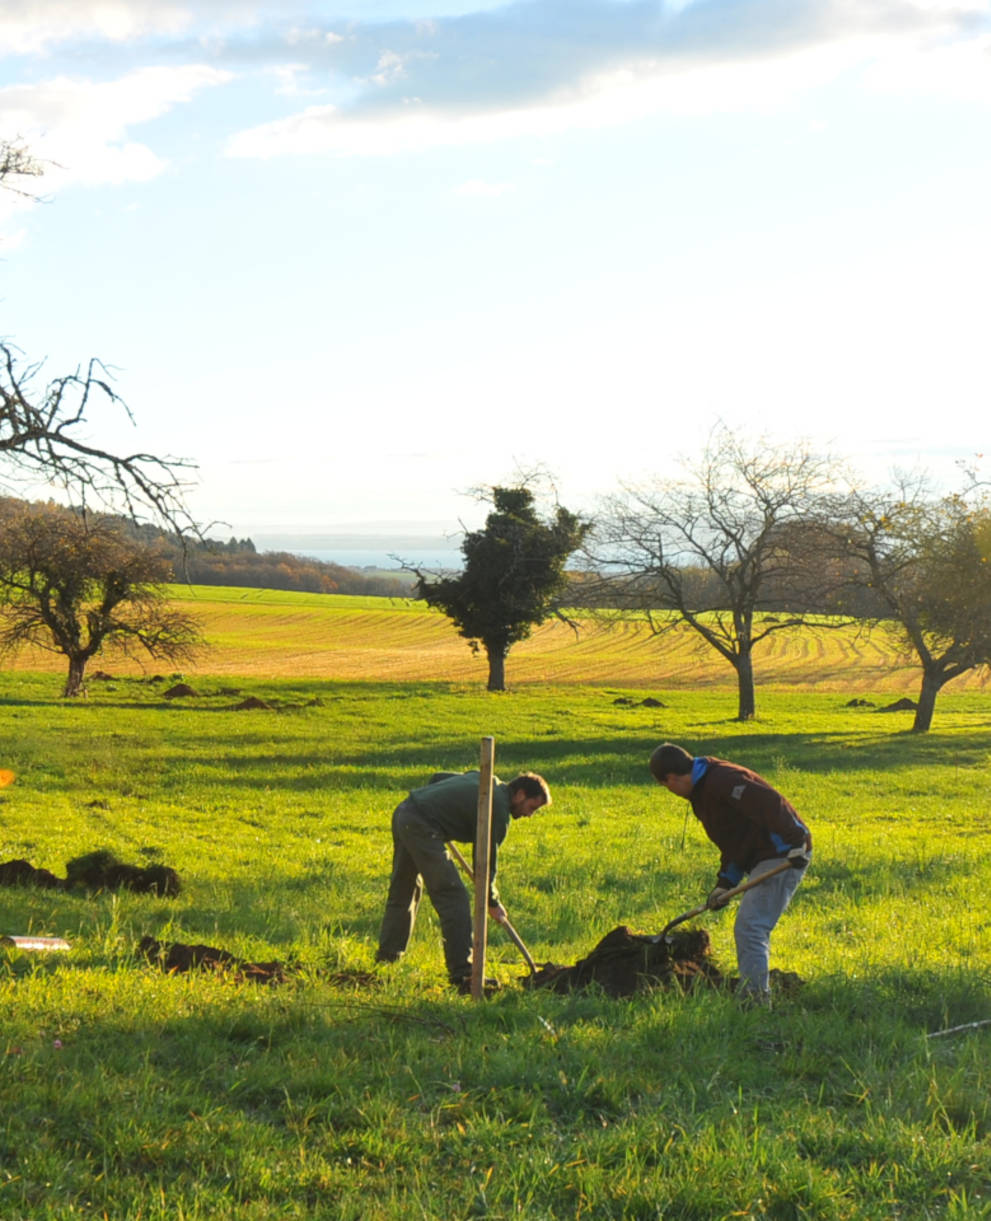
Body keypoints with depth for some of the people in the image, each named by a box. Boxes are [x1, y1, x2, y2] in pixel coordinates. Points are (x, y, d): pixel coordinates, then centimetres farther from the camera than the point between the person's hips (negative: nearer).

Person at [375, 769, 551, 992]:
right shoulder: (498, 810, -8)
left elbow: (437, 777, 27)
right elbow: (486, 860, -3)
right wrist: (492, 902, 9)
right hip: (422, 828, -10)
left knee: (402, 891, 24)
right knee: (454, 898, -10)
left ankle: (387, 956, 38)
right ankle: (462, 975, -13)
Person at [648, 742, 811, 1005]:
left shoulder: (721, 781, -18)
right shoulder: (703, 791, 17)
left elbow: (770, 803, -27)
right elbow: (733, 841, 22)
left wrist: (795, 840, -32)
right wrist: (725, 882, 15)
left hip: (783, 856, -11)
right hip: (763, 860, 11)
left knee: (750, 928, -15)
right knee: (746, 930, 16)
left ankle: (755, 998, -15)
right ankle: (755, 999, 22)